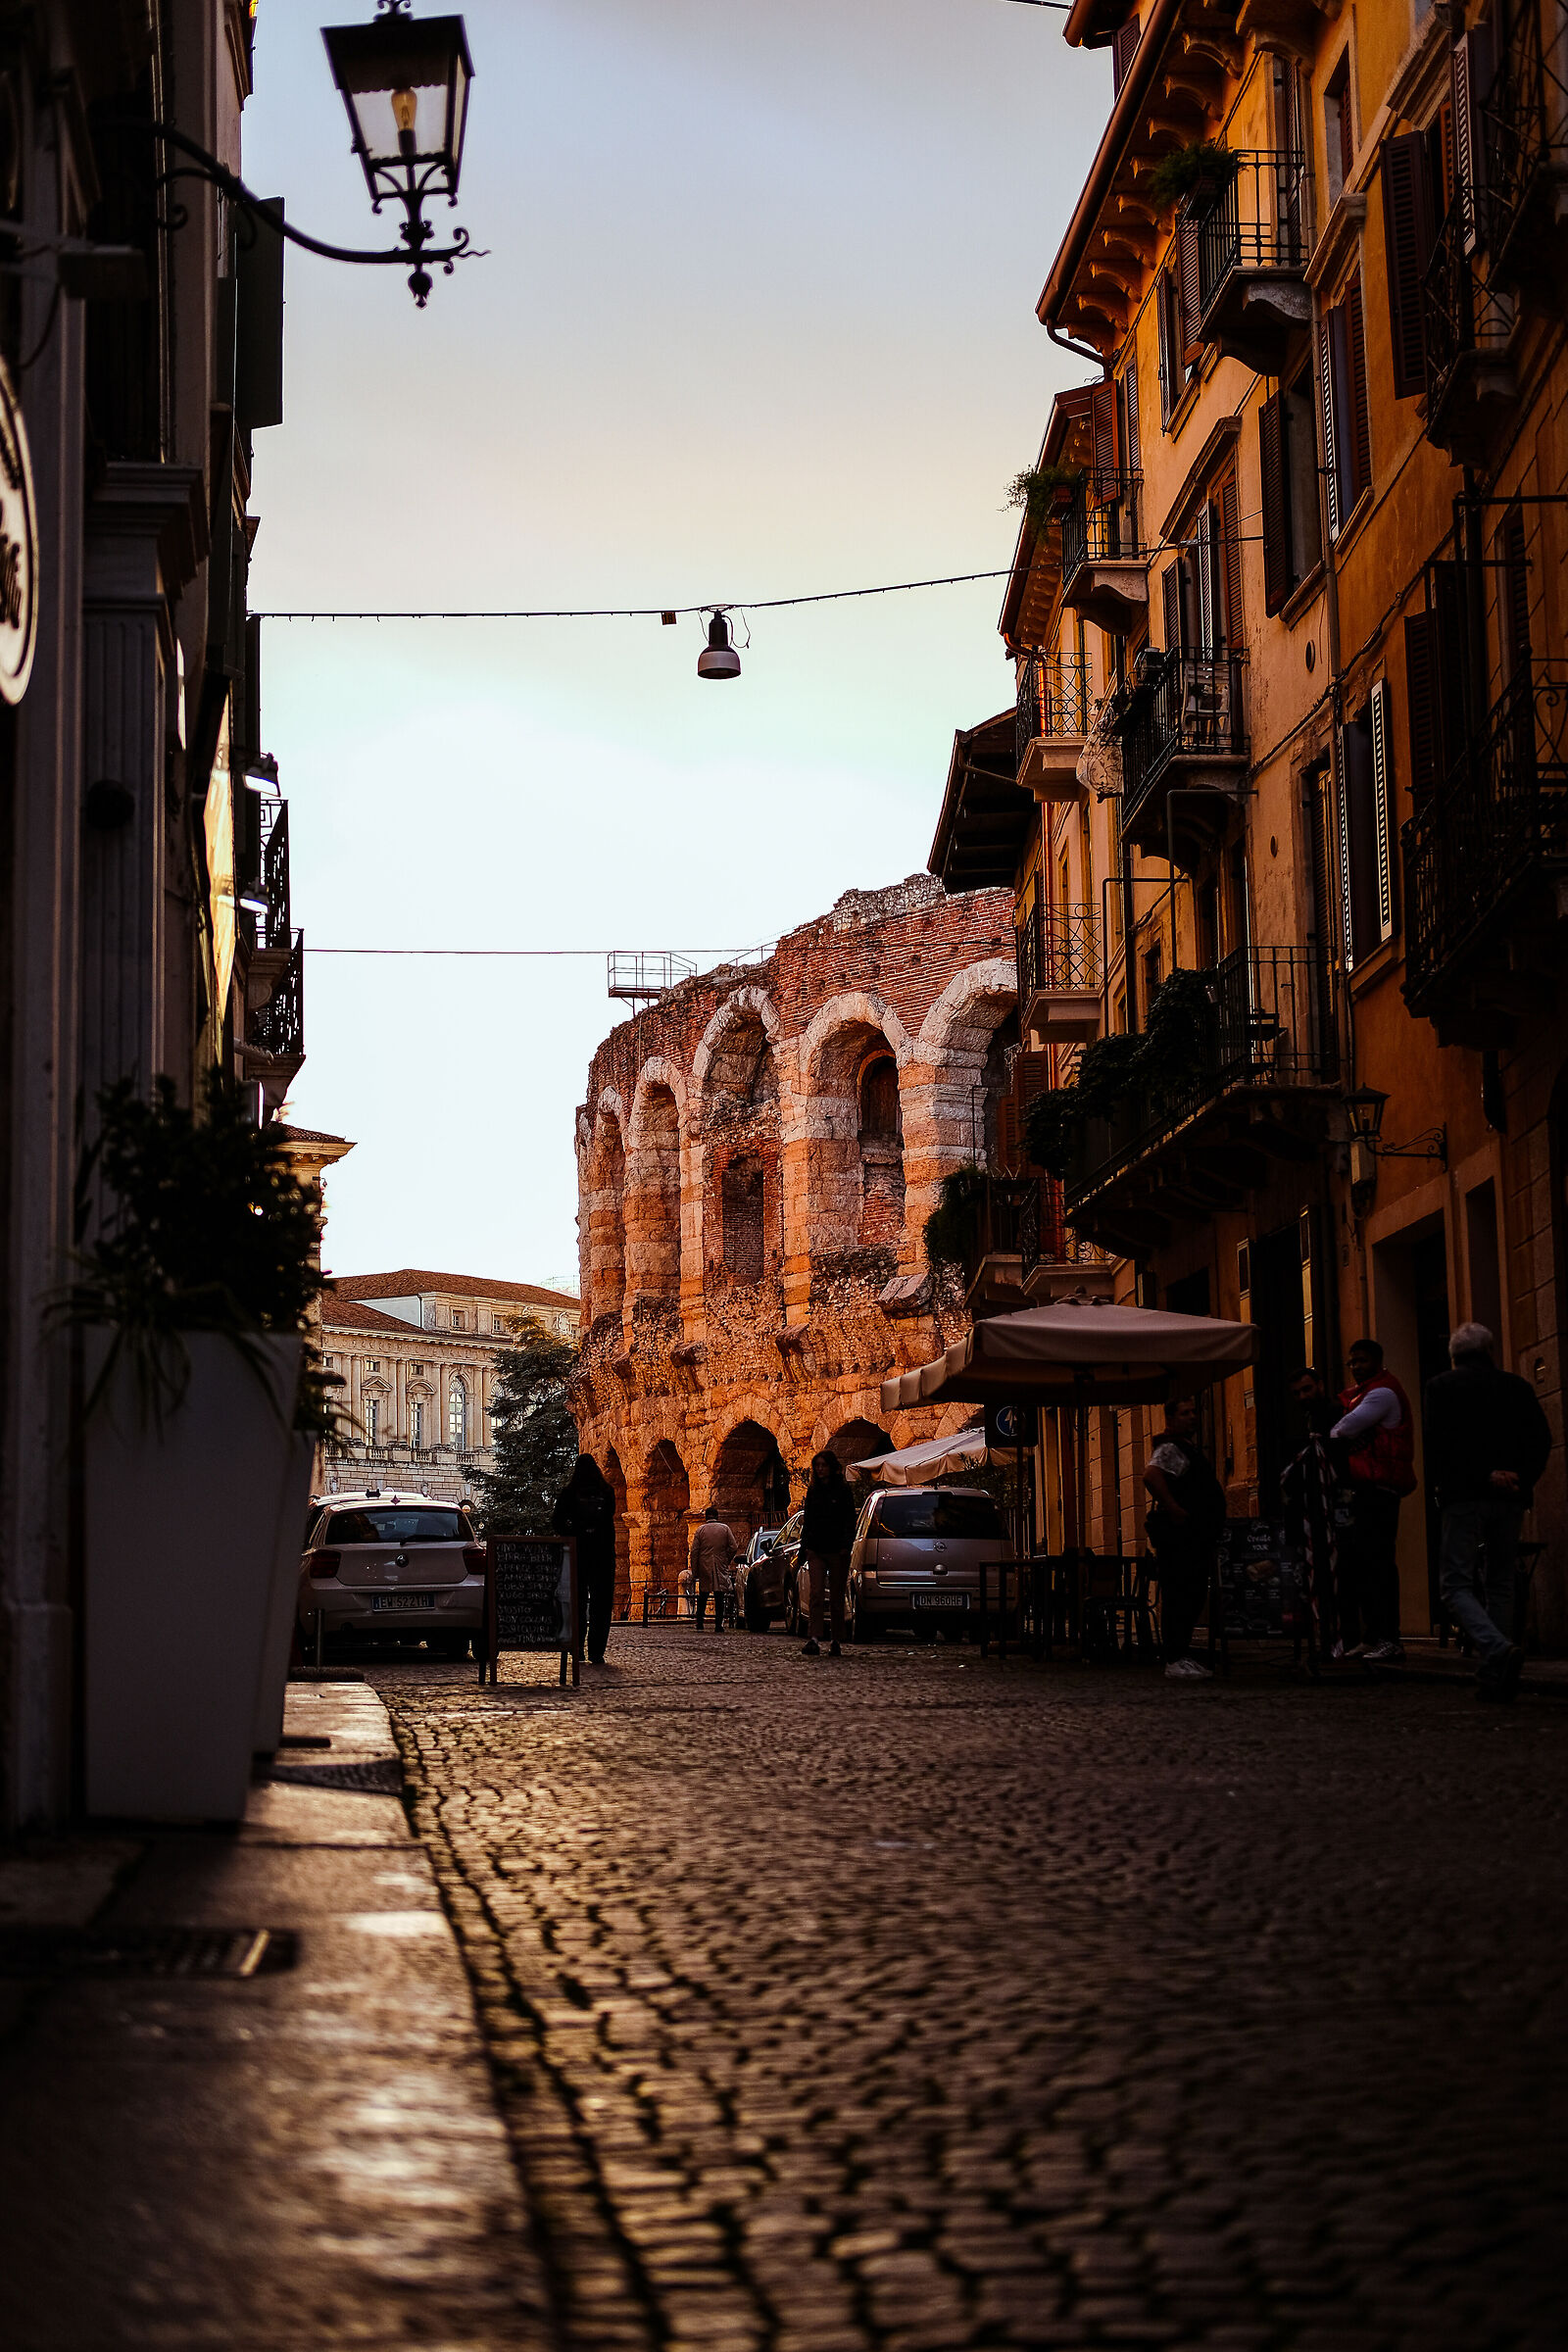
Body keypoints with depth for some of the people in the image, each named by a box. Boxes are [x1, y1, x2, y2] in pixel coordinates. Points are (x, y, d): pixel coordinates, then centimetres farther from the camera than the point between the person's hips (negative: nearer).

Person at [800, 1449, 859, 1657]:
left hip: (837, 1552, -3)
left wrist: (845, 1546, -13)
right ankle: (815, 1640, -17)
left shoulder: (843, 1490, 0)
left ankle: (837, 1642, 11)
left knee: (837, 1598, 4)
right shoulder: (813, 1491, 12)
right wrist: (805, 1545, 8)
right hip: (816, 1550, 3)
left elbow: (850, 1521, -3)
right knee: (816, 1594, -10)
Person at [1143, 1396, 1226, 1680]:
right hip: (1179, 1536, -10)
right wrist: (1174, 1509, -27)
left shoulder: (1191, 1448, 23)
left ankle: (1183, 1655, 18)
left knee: (1193, 1596, 12)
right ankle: (1176, 1660, -11)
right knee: (1178, 1597, -10)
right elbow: (1151, 1476, -29)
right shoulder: (1170, 1449, -10)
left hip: (1197, 1538, 10)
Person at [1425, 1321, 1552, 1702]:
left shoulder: (1442, 1386, 3)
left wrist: (1485, 1476, -9)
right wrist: (1521, 1479, -5)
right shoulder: (1517, 1387, 12)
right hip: (1510, 1499, 4)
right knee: (1500, 1584, 13)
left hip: (1463, 1498, -4)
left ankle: (1497, 1649, -28)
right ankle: (1496, 1676, 7)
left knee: (1456, 1584, -3)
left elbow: (1438, 1446, -9)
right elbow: (1541, 1440, 2)